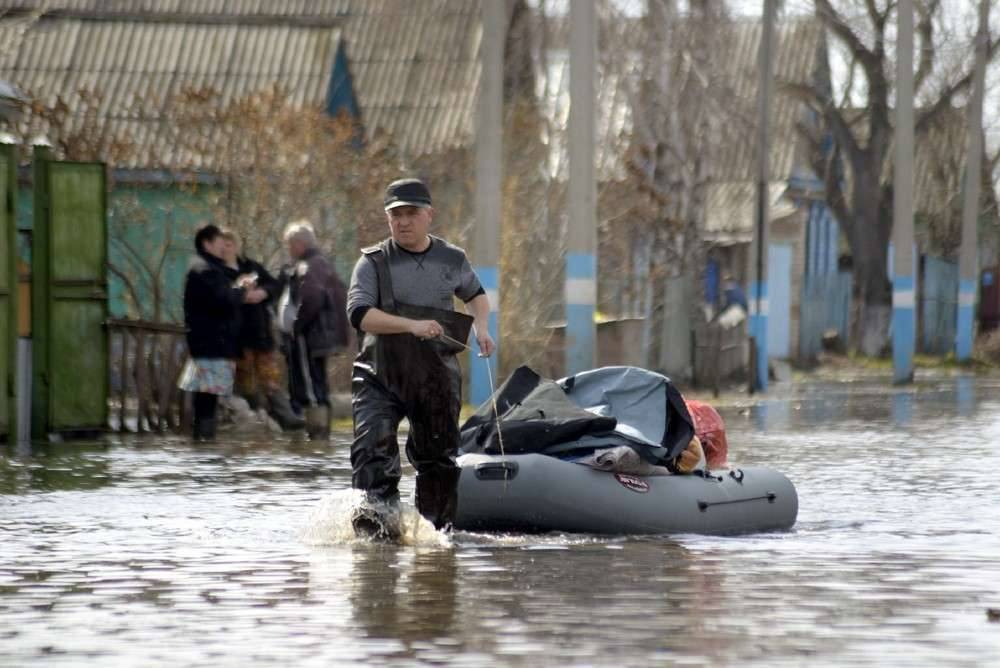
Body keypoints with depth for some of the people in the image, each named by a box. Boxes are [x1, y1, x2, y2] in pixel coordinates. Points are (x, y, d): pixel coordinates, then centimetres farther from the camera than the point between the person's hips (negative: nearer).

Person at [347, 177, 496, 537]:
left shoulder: (452, 260, 7)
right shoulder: (373, 262, -3)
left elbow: (476, 294, 28)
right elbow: (359, 313, -18)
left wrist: (481, 327, 8)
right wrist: (411, 325, -29)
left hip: (437, 378, 3)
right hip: (380, 376, -3)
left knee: (439, 457, 12)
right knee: (373, 443, -24)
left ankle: (436, 527, 26)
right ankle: (378, 511, -28)